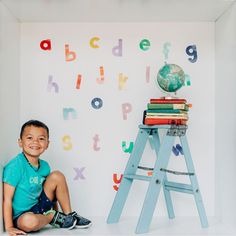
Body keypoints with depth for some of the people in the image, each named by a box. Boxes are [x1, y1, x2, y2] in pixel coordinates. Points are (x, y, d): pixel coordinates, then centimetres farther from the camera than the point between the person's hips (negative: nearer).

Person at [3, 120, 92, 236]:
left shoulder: (44, 165, -1)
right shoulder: (15, 166, -21)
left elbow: (52, 191, 13)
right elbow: (7, 199, -21)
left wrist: (56, 209, 12)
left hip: (40, 205, 6)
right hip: (20, 216, -6)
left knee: (57, 176, -6)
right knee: (29, 221, -41)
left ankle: (69, 215, 3)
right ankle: (53, 217, -6)